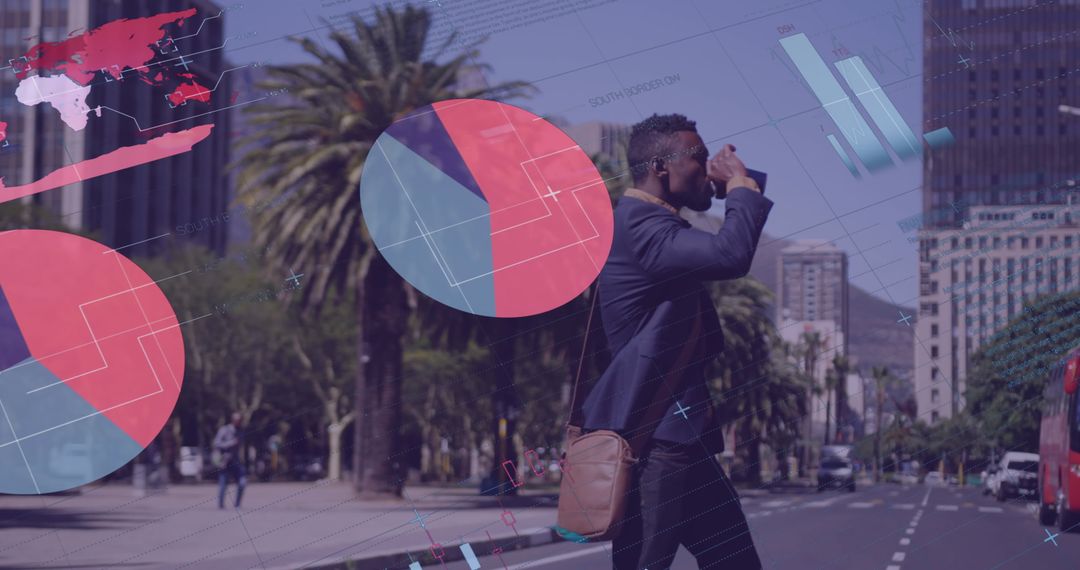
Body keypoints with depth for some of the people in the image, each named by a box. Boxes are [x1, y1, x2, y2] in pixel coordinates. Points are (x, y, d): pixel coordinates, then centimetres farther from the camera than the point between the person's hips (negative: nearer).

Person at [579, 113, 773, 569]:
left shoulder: (657, 225, 18)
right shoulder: (637, 224, -16)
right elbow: (730, 255, -27)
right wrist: (741, 184, -13)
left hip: (680, 431, 11)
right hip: (652, 435, -11)